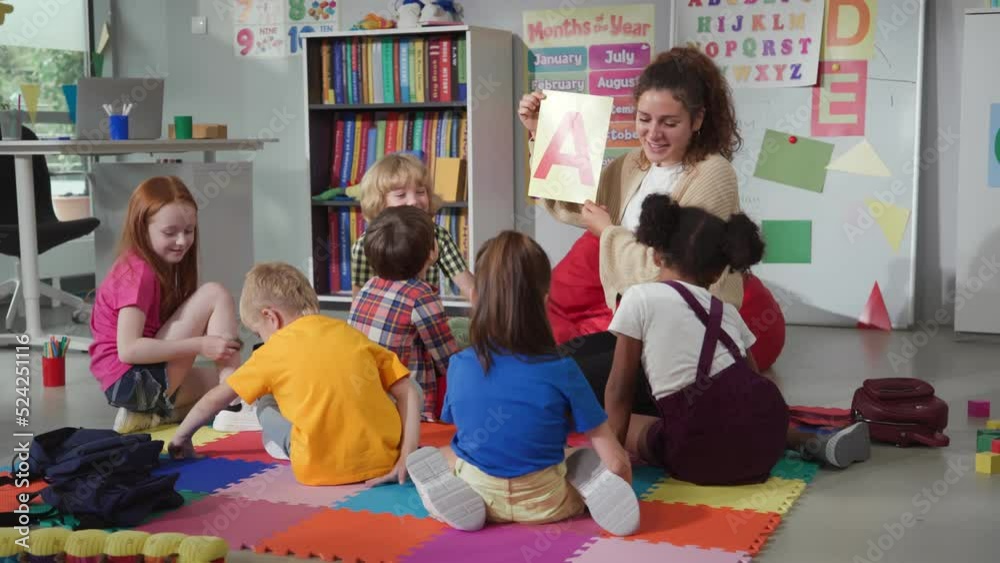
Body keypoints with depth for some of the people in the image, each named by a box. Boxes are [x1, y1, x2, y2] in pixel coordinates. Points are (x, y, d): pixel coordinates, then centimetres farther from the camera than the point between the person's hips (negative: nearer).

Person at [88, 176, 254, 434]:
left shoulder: (163, 267, 12)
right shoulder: (138, 273, -16)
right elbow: (128, 349, -24)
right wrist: (201, 345, -25)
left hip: (154, 381, 9)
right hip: (130, 381, -9)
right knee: (214, 294, -15)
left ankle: (154, 413, 9)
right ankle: (236, 406, -21)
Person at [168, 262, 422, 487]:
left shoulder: (274, 350, 8)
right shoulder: (354, 335, 14)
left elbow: (213, 400, 20)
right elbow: (407, 394, 7)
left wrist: (181, 437, 36)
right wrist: (406, 458, 2)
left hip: (322, 469, 0)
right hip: (384, 460, 0)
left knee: (267, 405, 25)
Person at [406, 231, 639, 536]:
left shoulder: (458, 366, -12)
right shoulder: (562, 371, -19)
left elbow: (462, 429, 6)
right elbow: (616, 463, -15)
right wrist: (621, 491, 7)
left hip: (474, 496, 1)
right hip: (545, 503, -1)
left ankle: (452, 490, -3)